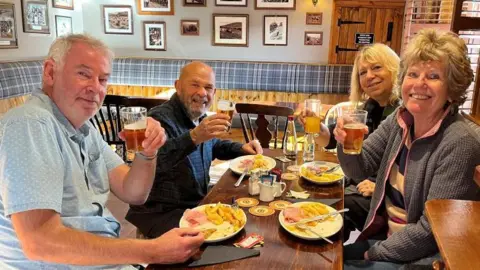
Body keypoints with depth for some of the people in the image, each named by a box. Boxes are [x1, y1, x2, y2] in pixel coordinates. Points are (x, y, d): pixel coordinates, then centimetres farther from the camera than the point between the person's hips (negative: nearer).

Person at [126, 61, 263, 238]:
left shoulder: (200, 117, 6)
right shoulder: (162, 118, -20)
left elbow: (214, 146, 27)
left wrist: (241, 148, 10)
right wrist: (194, 136, -53)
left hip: (198, 203, 8)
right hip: (162, 212, -8)